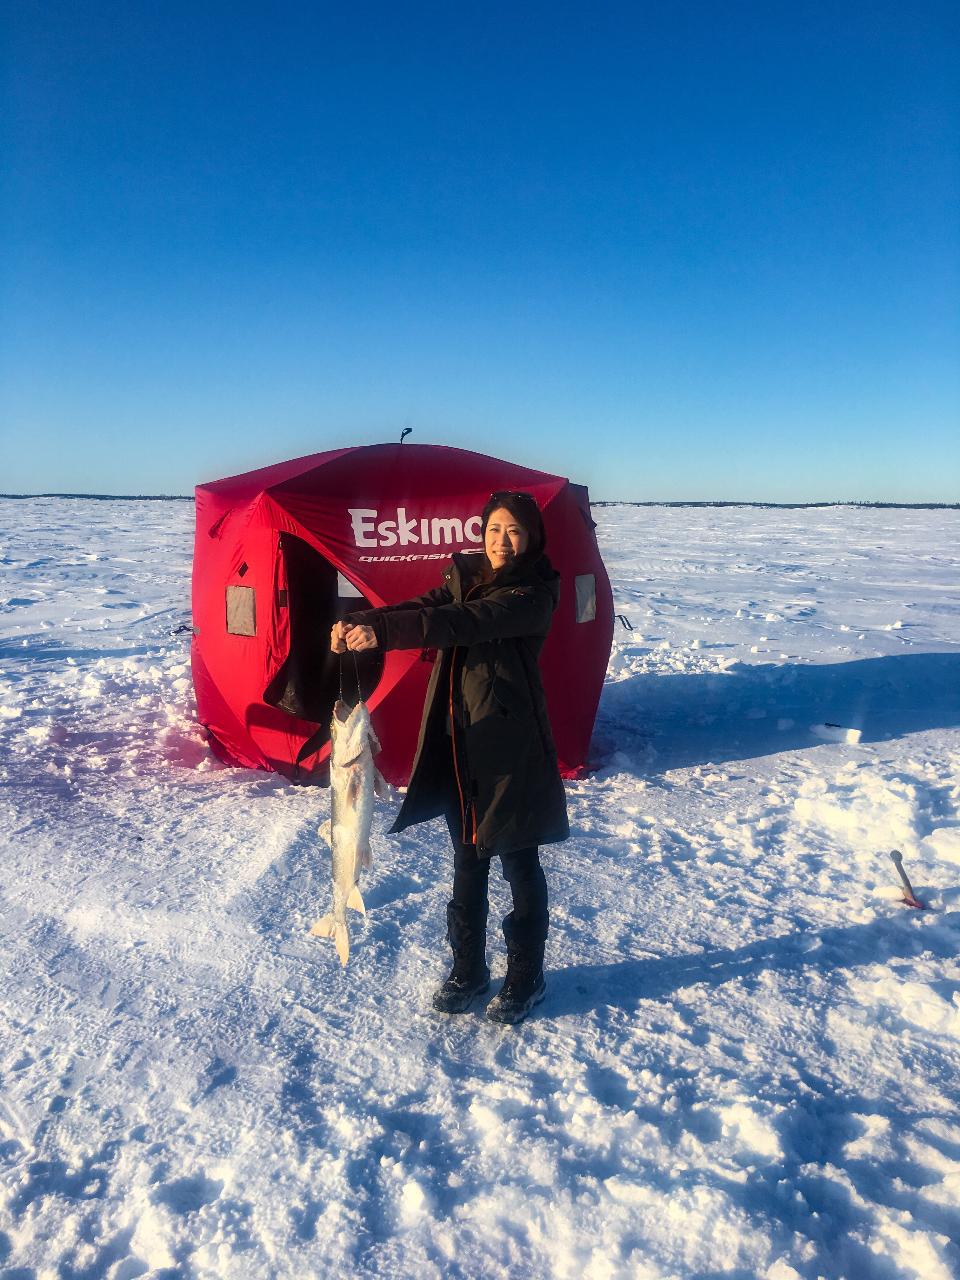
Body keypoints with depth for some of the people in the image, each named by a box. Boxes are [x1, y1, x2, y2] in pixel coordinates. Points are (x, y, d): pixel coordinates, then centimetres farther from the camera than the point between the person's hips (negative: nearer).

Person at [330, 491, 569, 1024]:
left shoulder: (532, 595, -13)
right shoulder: (468, 578, 9)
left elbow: (464, 623, -28)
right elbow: (423, 607, -5)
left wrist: (382, 632, -36)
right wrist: (357, 622, -23)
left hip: (510, 745, -6)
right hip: (458, 743, 6)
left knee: (518, 861, 7)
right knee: (467, 859, 16)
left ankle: (526, 975, 25)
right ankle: (468, 968, 32)